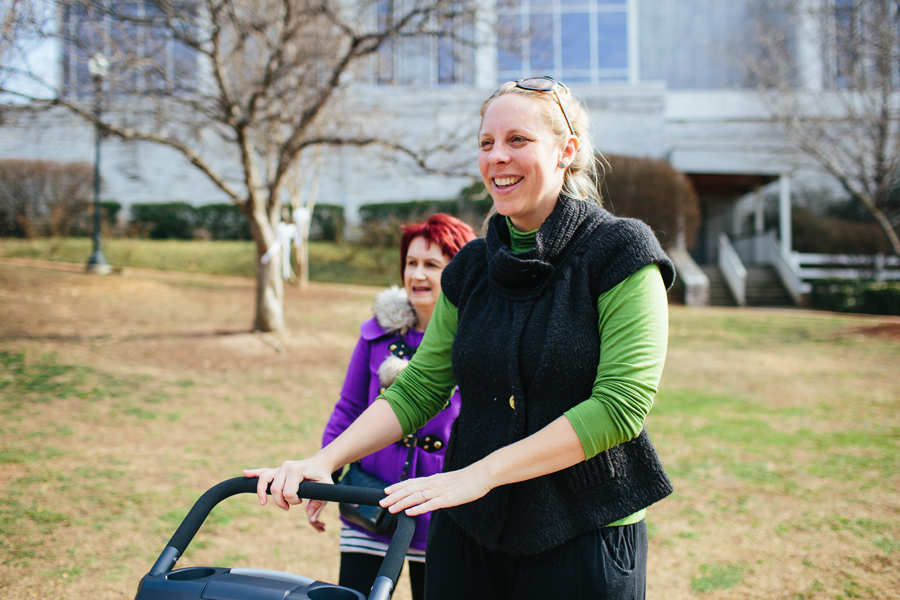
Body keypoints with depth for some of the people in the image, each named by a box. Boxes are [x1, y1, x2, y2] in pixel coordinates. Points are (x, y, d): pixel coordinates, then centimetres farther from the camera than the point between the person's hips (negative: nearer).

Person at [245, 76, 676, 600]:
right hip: (469, 533, 5)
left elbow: (620, 406, -19)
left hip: (585, 537, -4)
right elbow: (418, 389, 7)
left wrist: (479, 474, -22)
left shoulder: (620, 255, -10)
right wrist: (326, 460, -8)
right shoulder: (473, 269, 7)